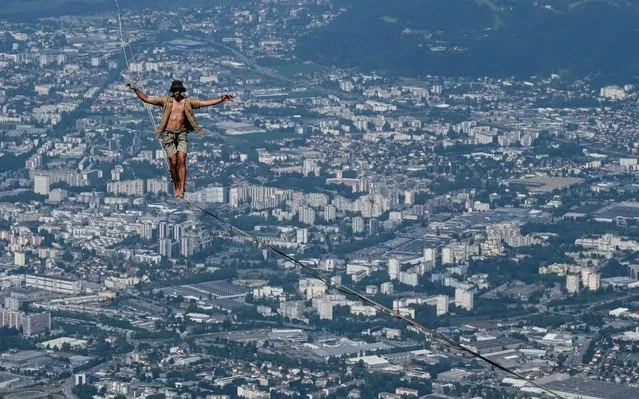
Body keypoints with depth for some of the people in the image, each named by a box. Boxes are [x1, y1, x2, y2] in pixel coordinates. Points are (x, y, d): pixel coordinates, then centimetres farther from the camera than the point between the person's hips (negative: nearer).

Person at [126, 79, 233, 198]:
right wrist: (135, 89, -8)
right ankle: (177, 188, 13)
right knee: (173, 163, -3)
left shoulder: (187, 102, 6)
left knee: (181, 160, -13)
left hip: (182, 135, 0)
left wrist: (221, 99, -4)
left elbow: (205, 102, 4)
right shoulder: (166, 100, 4)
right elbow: (146, 99, 2)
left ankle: (182, 189, -16)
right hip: (168, 135, 0)